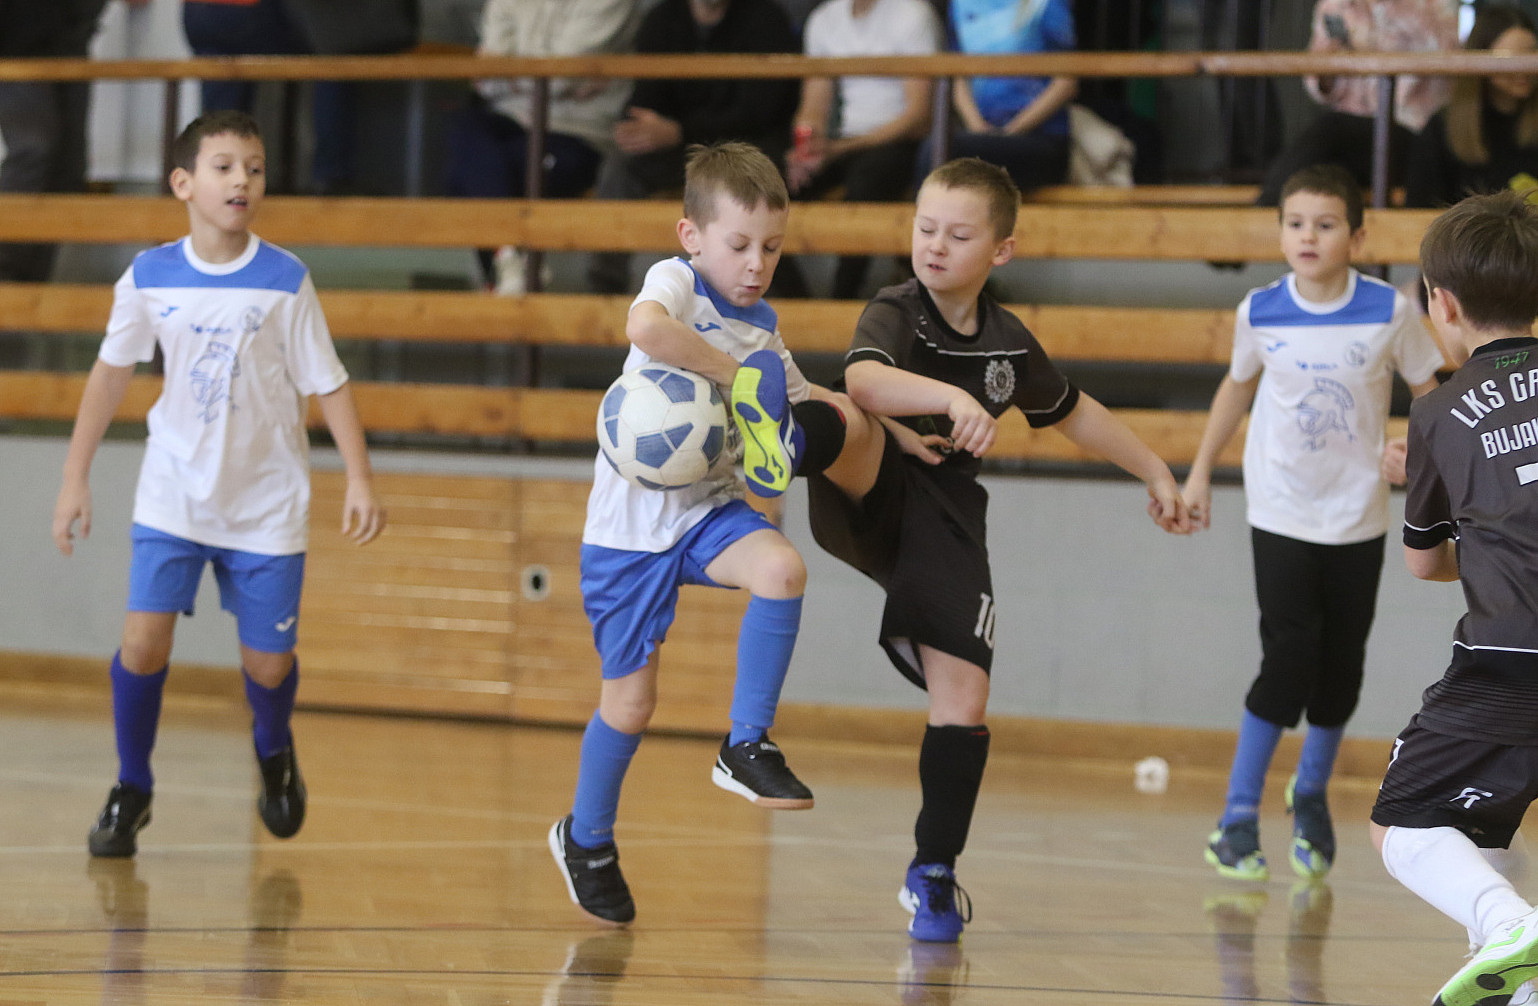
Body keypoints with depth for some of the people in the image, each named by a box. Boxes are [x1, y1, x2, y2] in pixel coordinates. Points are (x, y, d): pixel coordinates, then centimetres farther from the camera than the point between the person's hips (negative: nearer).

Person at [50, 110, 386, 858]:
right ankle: (131, 791, 9)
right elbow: (111, 373, 6)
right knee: (143, 640, -12)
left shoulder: (285, 282, -11)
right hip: (173, 494, 1)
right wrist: (76, 477, 6)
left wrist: (359, 479, -13)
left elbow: (327, 384, -5)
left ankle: (274, 754, 38)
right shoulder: (149, 278, -7)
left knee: (268, 662, 4)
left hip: (266, 502, -1)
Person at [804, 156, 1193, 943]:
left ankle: (933, 875, 9)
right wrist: (951, 397, -52)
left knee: (963, 701, -4)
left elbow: (1073, 412, 26)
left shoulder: (1009, 344, 5)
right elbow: (863, 382, -35)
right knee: (851, 433, -36)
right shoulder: (896, 313, -11)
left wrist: (1154, 471, 29)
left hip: (944, 516, 3)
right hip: (874, 495, -3)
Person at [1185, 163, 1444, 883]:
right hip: (1281, 517, -1)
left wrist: (1416, 453, -17)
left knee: (1341, 665, 7)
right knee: (1289, 656, -11)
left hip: (1358, 520, 1)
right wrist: (1200, 473, 17)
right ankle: (1238, 818, -3)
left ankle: (1312, 797, 32)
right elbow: (1238, 386, 14)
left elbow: (1433, 393, 2)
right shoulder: (1260, 312, -5)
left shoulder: (1390, 312, -9)